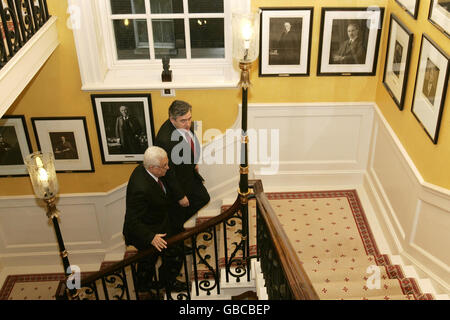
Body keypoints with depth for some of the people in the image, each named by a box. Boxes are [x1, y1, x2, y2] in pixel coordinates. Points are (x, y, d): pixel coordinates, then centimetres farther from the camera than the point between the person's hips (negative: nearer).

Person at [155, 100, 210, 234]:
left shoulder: (186, 124, -15)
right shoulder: (165, 139, -39)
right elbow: (169, 172, -29)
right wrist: (180, 196, -20)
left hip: (190, 173, 8)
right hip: (177, 181, -8)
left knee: (203, 198, 24)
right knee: (179, 211, 16)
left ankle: (181, 222, 45)